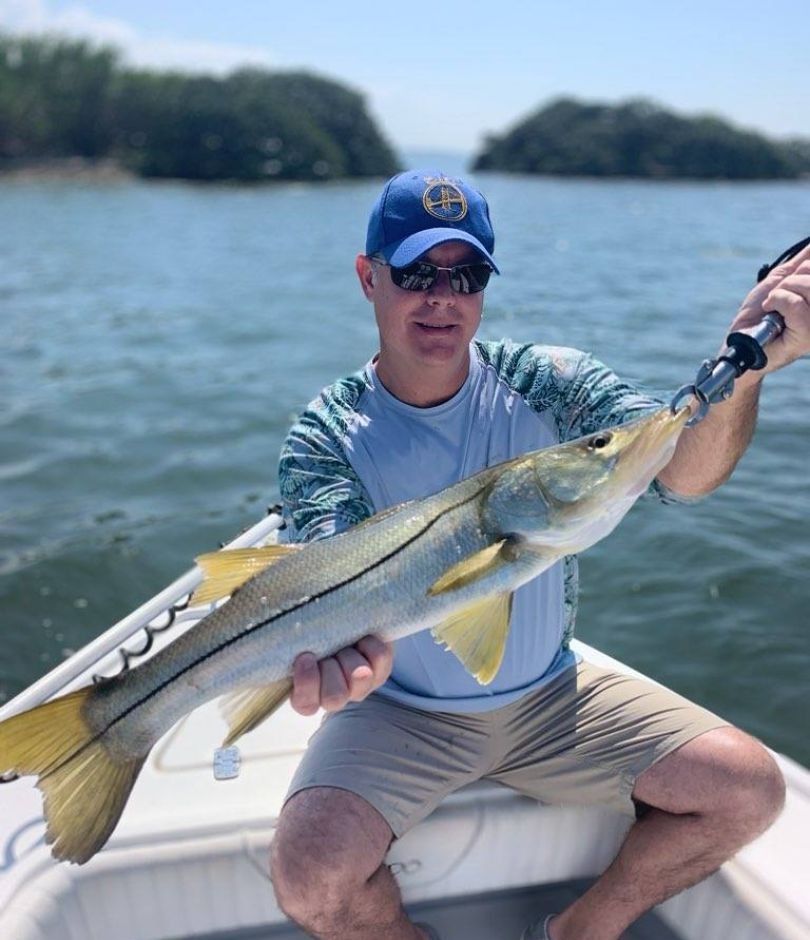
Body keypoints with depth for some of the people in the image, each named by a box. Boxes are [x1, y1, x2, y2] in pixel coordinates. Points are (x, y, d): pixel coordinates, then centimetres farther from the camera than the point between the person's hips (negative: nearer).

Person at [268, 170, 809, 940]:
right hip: (400, 711, -2)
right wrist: (341, 651, -48)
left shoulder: (548, 383, -7)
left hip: (549, 696, 3)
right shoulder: (326, 435, -12)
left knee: (748, 788, -8)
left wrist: (744, 365, -39)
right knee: (309, 876, -24)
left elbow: (681, 471, -20)